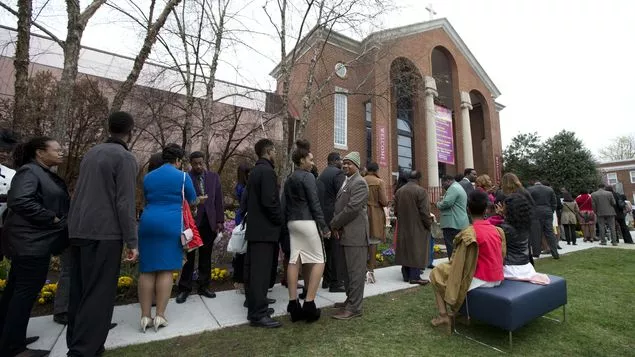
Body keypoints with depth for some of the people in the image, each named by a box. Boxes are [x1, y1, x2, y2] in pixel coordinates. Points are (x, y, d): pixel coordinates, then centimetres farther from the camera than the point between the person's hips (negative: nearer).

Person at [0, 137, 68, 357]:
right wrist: (52, 219, -20)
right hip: (30, 242, -10)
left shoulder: (46, 174, 16)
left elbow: (55, 204, 20)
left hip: (34, 241, 10)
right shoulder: (29, 172, -13)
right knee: (26, 292, -3)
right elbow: (19, 201, -26)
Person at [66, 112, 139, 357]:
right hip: (104, 234, -8)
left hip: (78, 232, 8)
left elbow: (82, 193, 16)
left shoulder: (91, 153, 13)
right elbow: (125, 203, -16)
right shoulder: (125, 157, -10)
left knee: (79, 292, 16)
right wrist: (131, 241, -12)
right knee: (99, 294, -2)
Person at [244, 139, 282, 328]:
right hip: (264, 228, -10)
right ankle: (258, 314, 2)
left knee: (253, 268, 15)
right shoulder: (267, 170, -15)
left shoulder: (254, 171, 14)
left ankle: (255, 305, 28)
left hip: (254, 226, 10)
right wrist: (279, 220, -9)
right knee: (261, 270, -5)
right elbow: (269, 201, -22)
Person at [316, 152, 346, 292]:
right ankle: (337, 282, 5)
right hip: (335, 216, -9)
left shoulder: (322, 174, 14)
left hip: (324, 216, 9)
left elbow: (321, 196, 14)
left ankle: (327, 280, 26)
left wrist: (322, 216, 15)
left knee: (328, 248, 16)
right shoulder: (338, 173, -11)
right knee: (338, 249, -1)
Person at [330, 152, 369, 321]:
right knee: (348, 270, 18)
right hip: (345, 234, 9)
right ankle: (350, 300, 32)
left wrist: (334, 224, -10)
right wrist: (336, 226, 1)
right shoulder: (346, 182, 18)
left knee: (356, 271, -1)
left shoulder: (359, 183, -11)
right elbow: (338, 206, 16)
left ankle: (354, 308, 9)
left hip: (355, 235, -9)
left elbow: (352, 208, -20)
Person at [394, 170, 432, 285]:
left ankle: (406, 275, 19)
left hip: (403, 227, 6)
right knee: (417, 250, 2)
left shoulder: (399, 191, 4)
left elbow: (396, 210, 9)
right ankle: (415, 276, 4)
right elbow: (424, 212, -15)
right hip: (418, 227, -6)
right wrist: (429, 224, -2)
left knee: (405, 249, 12)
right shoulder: (421, 191, -14)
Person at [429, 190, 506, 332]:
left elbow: (459, 263, -14)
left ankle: (443, 315, 4)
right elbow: (502, 256, 10)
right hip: (497, 278, 7)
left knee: (436, 273, 9)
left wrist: (448, 264, 6)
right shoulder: (497, 230, 1)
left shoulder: (469, 233, -20)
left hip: (481, 280, -7)